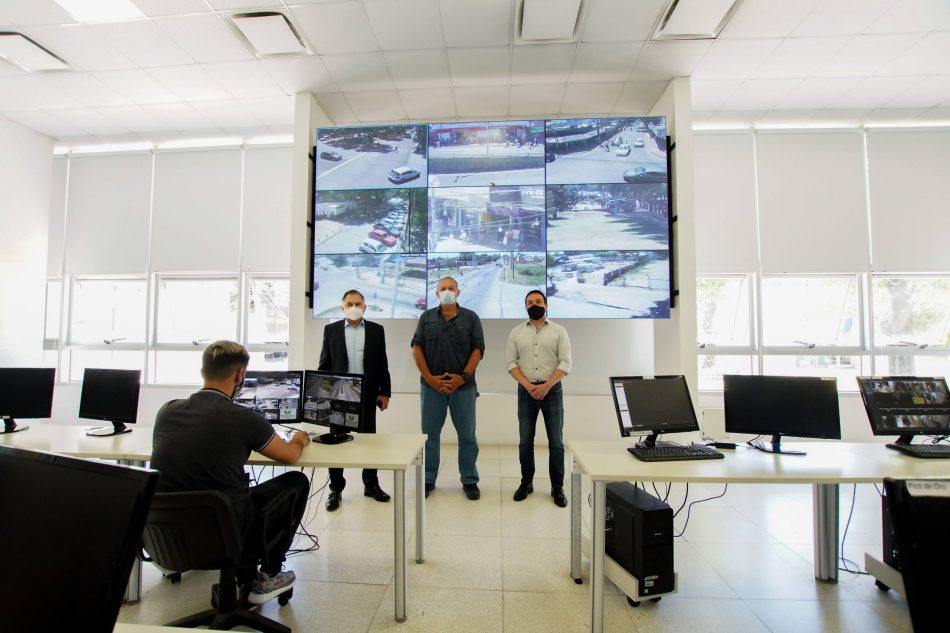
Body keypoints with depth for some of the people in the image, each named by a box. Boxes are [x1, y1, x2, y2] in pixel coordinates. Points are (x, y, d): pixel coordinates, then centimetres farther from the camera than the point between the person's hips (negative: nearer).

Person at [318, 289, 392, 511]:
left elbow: (382, 364, 4)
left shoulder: (376, 330, 3)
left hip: (367, 394, 0)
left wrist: (384, 392, 0)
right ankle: (336, 488, 20)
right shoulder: (331, 329, 3)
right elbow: (324, 364, 4)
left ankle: (371, 484, 24)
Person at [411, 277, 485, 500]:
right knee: (430, 434, 9)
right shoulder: (426, 317, 8)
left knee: (467, 435, 5)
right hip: (431, 385, 1)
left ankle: (470, 481, 19)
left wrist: (463, 377, -12)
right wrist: (429, 378, -8)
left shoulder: (470, 318, 4)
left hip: (463, 386, -1)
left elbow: (478, 350, -2)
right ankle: (428, 479, 22)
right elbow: (417, 349, 2)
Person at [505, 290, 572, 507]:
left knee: (556, 442, 4)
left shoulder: (559, 331, 1)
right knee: (525, 441, 8)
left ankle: (557, 487, 16)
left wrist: (546, 386, -16)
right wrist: (528, 385, -12)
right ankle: (526, 482, 23)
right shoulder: (517, 332, 6)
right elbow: (511, 363, 1)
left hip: (552, 389, -1)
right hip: (525, 391, 1)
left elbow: (565, 363, -5)